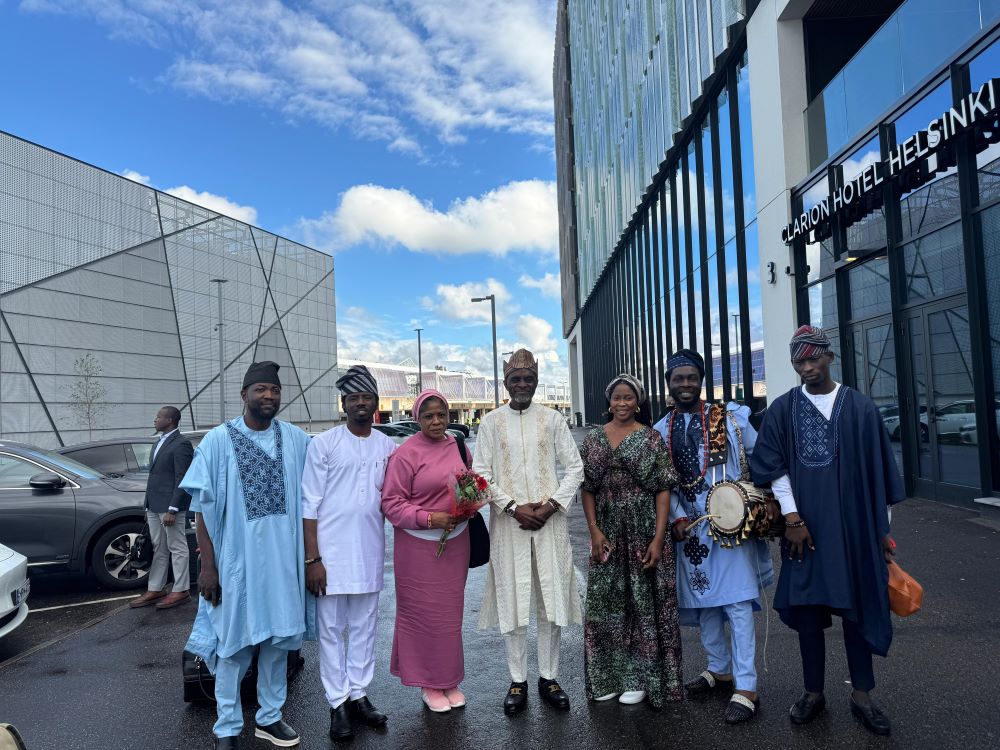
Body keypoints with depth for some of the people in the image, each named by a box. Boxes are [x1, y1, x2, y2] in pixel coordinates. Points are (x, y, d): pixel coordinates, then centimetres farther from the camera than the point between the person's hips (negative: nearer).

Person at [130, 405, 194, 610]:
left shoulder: (181, 444, -13)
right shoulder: (159, 443, 16)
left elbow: (182, 479, -18)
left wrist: (171, 510, -21)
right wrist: (149, 507, 17)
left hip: (170, 506, -9)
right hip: (155, 506, 9)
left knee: (177, 548, 1)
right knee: (158, 550, 14)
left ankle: (180, 591, 8)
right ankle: (155, 590, 22)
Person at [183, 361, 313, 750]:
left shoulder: (296, 440, 1)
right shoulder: (218, 440, -5)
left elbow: (307, 502, 6)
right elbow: (204, 507, -3)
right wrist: (207, 565, -6)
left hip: (283, 560, 3)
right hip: (236, 560, -2)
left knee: (278, 639, 13)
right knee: (233, 642, 9)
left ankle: (269, 717, 31)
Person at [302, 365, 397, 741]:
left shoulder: (387, 446, 6)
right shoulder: (323, 444, -5)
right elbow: (310, 505, -6)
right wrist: (312, 558, -10)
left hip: (370, 552, 4)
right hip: (332, 551, -3)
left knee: (364, 628, 13)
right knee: (331, 629, 7)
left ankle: (358, 695, 26)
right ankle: (338, 704, 18)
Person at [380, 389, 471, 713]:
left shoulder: (458, 447, 5)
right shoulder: (406, 453, -11)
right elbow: (392, 503, -11)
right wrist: (430, 518, -20)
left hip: (456, 542, 5)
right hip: (419, 546, -5)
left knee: (451, 612, 14)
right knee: (424, 614, 4)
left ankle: (450, 680, 30)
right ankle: (429, 683, 22)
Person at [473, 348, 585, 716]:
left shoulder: (552, 419, 5)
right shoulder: (491, 421, 4)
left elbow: (575, 467, 4)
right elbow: (480, 473, 0)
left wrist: (550, 506, -8)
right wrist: (514, 507, -11)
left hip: (549, 521, 1)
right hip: (508, 524, -1)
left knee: (553, 600, 6)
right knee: (512, 601, 4)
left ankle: (548, 677, 22)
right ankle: (517, 681, 18)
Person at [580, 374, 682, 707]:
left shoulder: (652, 438, -1)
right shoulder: (593, 438, 6)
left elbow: (663, 490, -5)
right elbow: (586, 488, 5)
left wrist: (659, 538, -12)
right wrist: (594, 530, -6)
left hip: (644, 531, -2)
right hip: (607, 533, 3)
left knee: (644, 601, 5)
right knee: (606, 602, 8)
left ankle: (640, 677, 20)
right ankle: (608, 676, 24)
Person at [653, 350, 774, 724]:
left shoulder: (729, 417, -1)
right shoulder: (661, 430, 8)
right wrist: (677, 518, -5)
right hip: (689, 527, 4)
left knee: (736, 601, -6)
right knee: (703, 600, 14)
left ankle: (746, 688, 2)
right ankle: (719, 669, 32)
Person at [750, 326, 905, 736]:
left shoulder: (859, 407, 1)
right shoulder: (782, 410, 2)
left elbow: (878, 470, 4)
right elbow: (773, 465, -1)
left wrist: (882, 528, 3)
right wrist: (792, 518, -9)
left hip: (853, 525, 0)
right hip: (805, 525, 1)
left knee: (857, 606, 7)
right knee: (806, 607, 7)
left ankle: (861, 695, 22)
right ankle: (814, 692, 22)